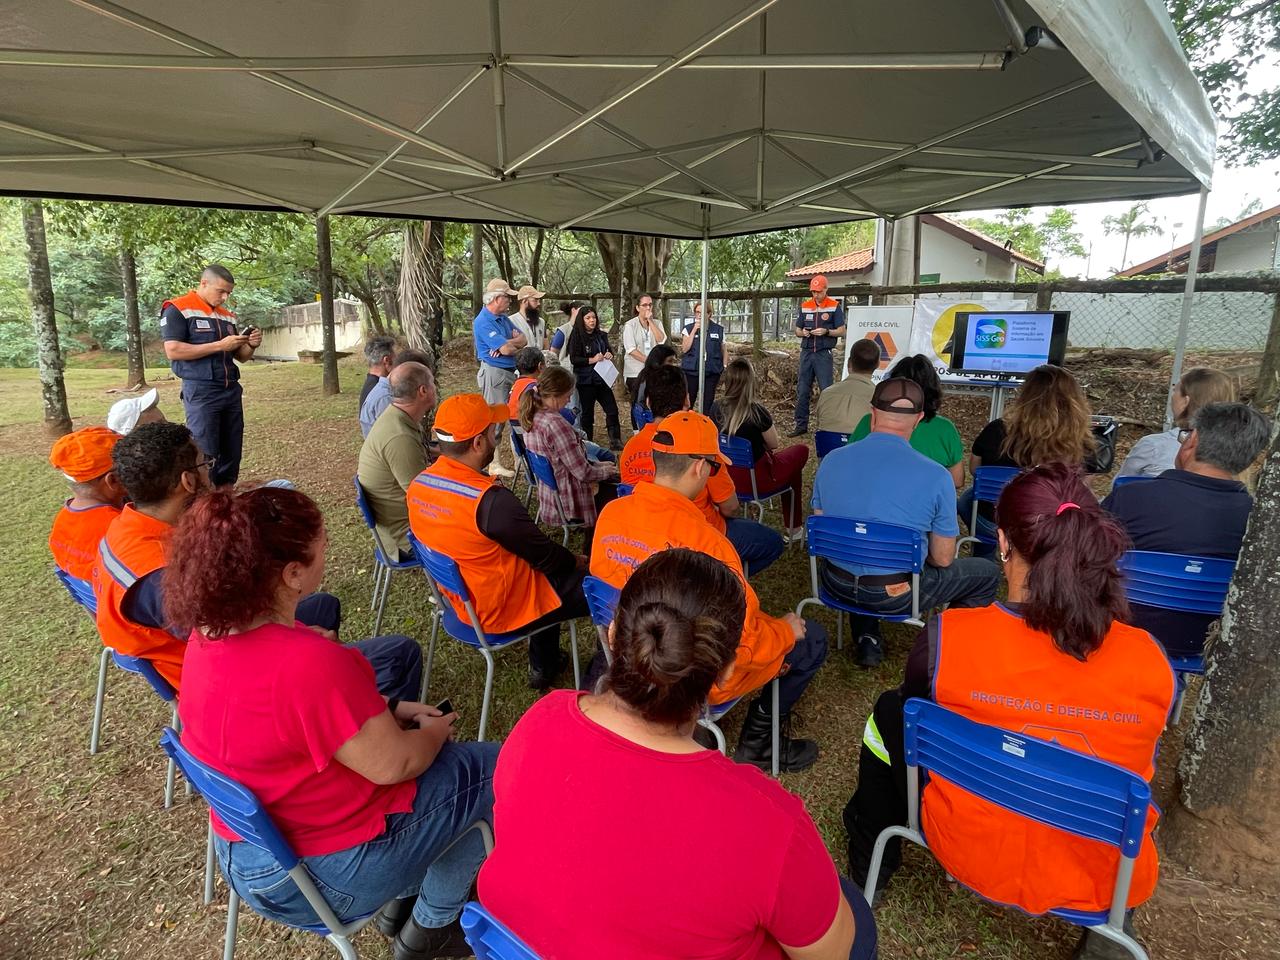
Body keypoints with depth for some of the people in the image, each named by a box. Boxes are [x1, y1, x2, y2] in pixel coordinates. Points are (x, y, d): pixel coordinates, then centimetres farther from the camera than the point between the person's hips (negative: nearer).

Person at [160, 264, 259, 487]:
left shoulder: (227, 316, 17)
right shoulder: (177, 309, -3)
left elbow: (241, 357, 21)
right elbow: (173, 350, -14)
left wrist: (251, 345, -2)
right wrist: (220, 346, -15)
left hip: (231, 390, 7)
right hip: (201, 392, -7)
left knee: (232, 452, 8)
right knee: (204, 454, -7)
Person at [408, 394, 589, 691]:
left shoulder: (419, 484, -6)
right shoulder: (491, 500, -31)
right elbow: (544, 555, -17)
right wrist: (578, 562, 5)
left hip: (459, 600, 8)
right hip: (504, 609, -8)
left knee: (549, 564, 29)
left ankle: (544, 666, 37)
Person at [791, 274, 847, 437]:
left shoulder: (835, 306, -1)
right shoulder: (805, 306, 10)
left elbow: (841, 332, -2)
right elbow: (797, 330, 15)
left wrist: (826, 331, -18)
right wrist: (803, 333, -7)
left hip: (824, 354, -4)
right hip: (806, 352, 4)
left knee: (826, 391, -4)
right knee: (802, 391, 6)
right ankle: (801, 425, 14)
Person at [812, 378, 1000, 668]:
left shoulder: (831, 460, -8)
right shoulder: (936, 476, -18)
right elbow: (943, 559, -8)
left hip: (837, 584, 4)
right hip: (894, 595, -3)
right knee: (987, 573, 20)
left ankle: (866, 640, 31)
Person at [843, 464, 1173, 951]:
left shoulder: (947, 637, -26)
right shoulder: (1150, 660, -20)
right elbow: (1136, 769, 1)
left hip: (970, 854, -2)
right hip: (1106, 881, 3)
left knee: (891, 709, 22)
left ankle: (873, 852, 44)